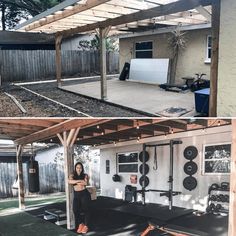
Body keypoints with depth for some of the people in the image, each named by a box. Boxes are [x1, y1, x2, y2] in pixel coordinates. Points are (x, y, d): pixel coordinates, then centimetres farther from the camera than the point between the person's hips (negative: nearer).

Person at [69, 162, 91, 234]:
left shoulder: (85, 175, 3)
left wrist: (75, 182, -8)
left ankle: (86, 226, 13)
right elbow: (69, 181, -14)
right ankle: (80, 224, 14)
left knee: (85, 209, -1)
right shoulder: (72, 176, 8)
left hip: (84, 194, -2)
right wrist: (80, 181, -17)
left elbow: (86, 183, -16)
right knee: (75, 210, -8)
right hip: (76, 195, 2)